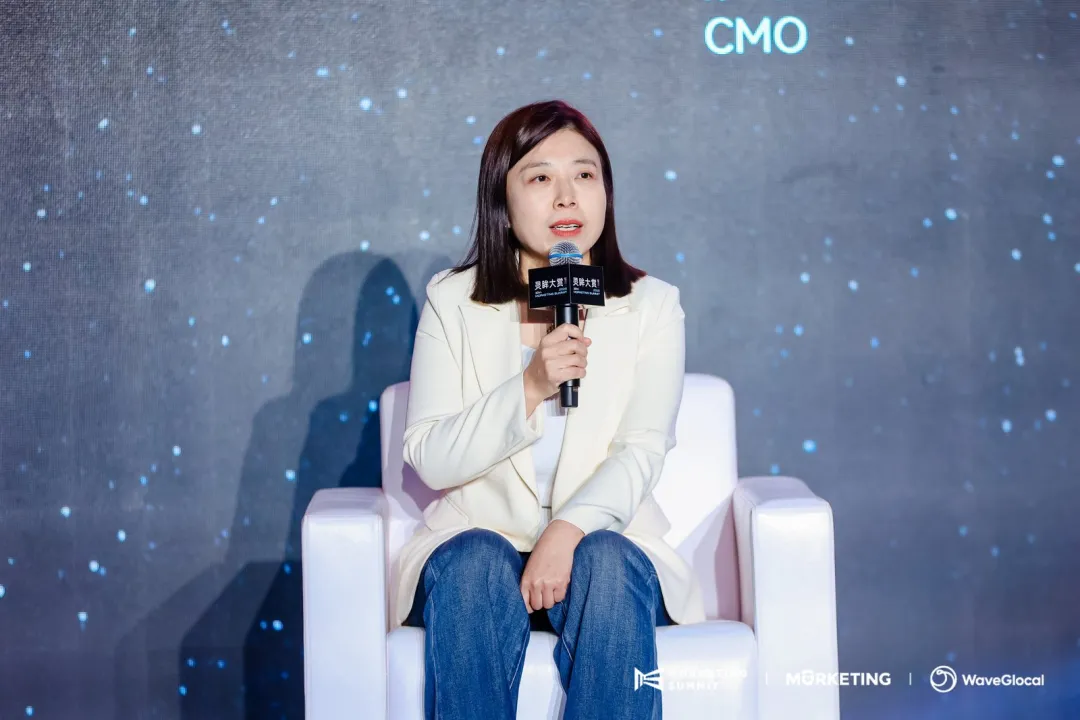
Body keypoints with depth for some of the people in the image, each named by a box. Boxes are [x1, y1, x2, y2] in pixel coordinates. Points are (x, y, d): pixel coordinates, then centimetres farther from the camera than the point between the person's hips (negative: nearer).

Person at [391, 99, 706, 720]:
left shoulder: (652, 306, 5)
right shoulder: (453, 303, 5)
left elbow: (642, 450, -8)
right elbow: (430, 459, -4)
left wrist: (570, 529, -26)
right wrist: (530, 389, -19)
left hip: (602, 537, 0)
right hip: (481, 535, 0)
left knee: (606, 562, -33)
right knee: (474, 563, -32)